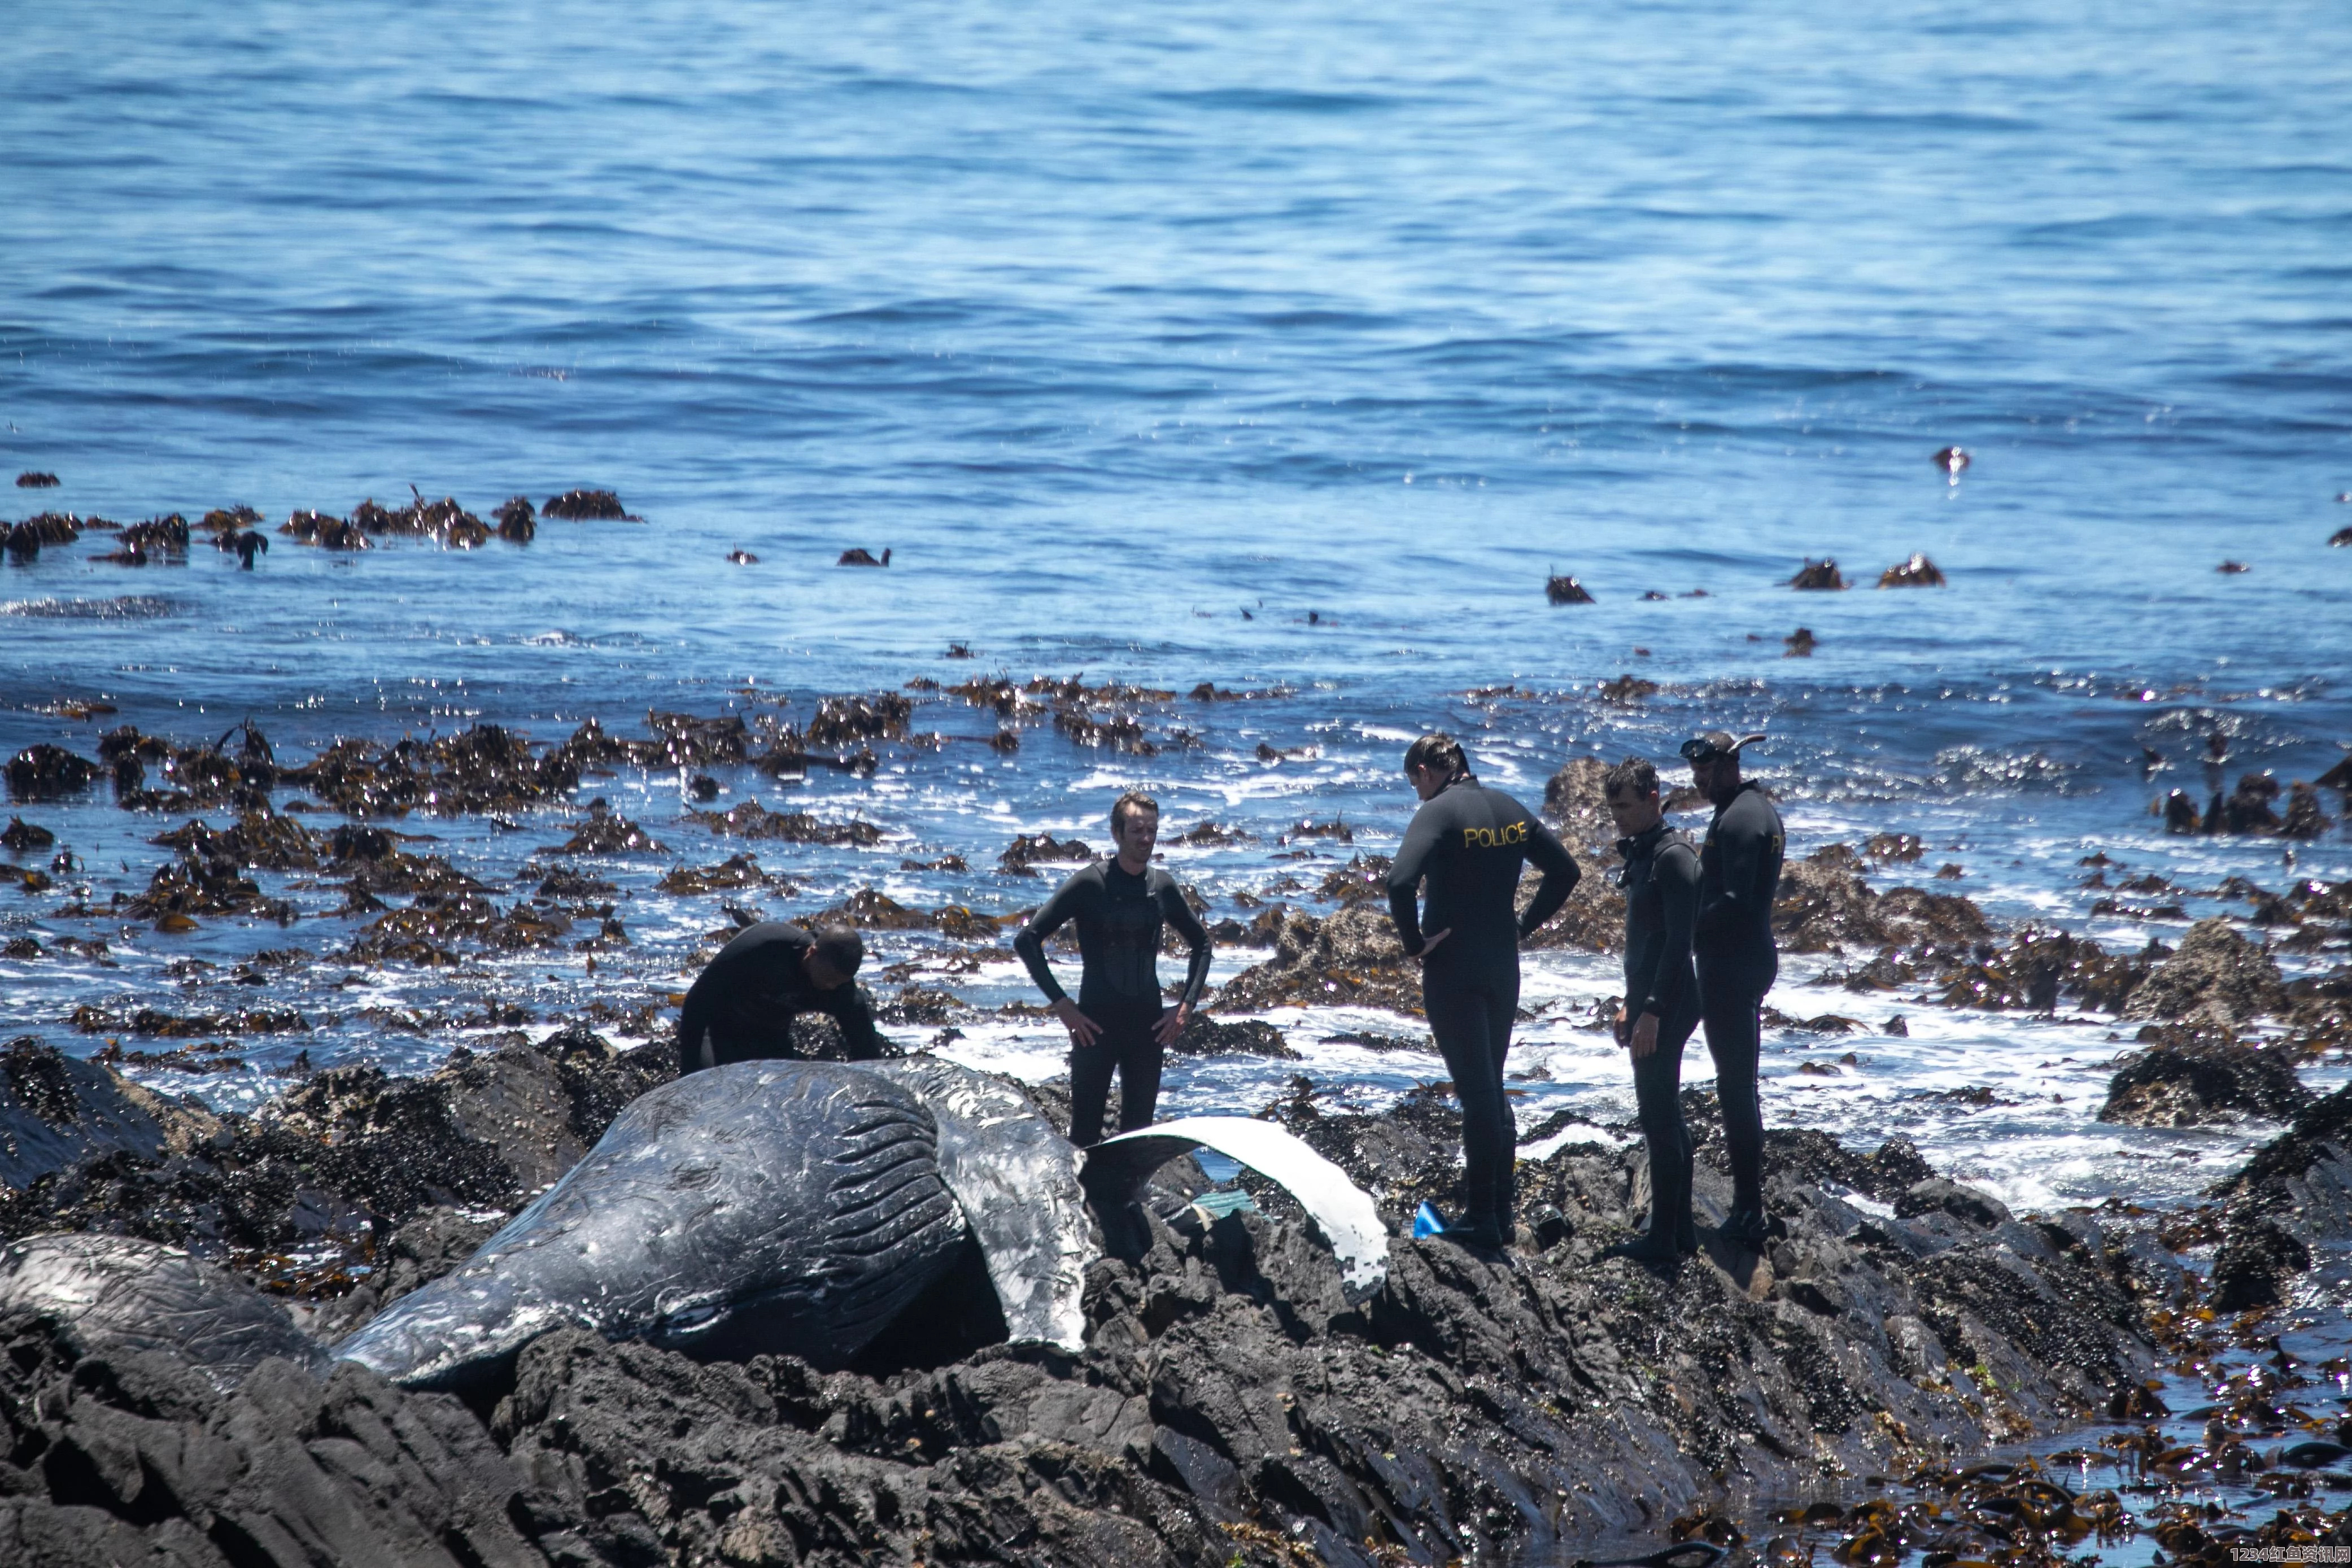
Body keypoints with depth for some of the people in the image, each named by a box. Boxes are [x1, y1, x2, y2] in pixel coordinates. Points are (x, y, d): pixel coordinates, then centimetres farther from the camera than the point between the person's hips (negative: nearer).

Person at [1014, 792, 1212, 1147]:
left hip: (1148, 1025, 4)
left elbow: (1201, 943, 19)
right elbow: (1028, 940, -8)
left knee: (1138, 1131, 8)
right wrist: (1061, 1003, -13)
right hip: (1096, 1024, -4)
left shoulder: (1163, 887, 5)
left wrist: (1186, 1005, 7)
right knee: (1085, 1132, -5)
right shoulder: (1089, 884, -8)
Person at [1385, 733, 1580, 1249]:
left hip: (1454, 969, -7)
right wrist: (1523, 925, 13)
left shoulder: (1440, 812, -14)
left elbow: (1400, 882, -29)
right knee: (1492, 1088, 17)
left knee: (1476, 1093, -3)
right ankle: (1499, 1209, 21)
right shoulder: (1509, 809, 8)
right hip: (1504, 967, 7)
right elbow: (1564, 871, 15)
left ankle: (1482, 1218, 2)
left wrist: (1414, 942, -16)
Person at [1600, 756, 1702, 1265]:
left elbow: (1678, 941, -22)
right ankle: (1680, 1230, 21)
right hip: (1650, 1003, 11)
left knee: (1658, 1117, -7)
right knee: (1665, 1115, 14)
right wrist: (1632, 1005, 24)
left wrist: (1652, 1011, -24)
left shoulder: (1673, 857, -16)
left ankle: (1663, 1238, -4)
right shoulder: (1641, 854, 15)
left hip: (1666, 1007, -11)